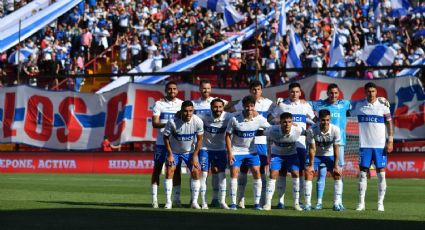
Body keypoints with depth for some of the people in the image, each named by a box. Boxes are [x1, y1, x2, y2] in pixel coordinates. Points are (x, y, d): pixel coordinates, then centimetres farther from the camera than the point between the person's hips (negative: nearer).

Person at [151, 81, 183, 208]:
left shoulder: (182, 104, 8)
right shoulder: (159, 104, 3)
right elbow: (155, 123, -5)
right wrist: (167, 124, -22)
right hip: (161, 141, -1)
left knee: (176, 169, 3)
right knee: (157, 169, -1)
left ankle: (177, 198, 7)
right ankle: (154, 198, 2)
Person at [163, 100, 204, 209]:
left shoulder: (198, 122, -21)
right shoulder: (172, 122, -27)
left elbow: (199, 139, -7)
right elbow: (166, 137, -12)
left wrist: (195, 156, -9)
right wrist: (170, 154, -13)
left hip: (190, 151, 2)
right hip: (174, 151, -2)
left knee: (196, 172, -8)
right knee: (169, 172, -14)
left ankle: (194, 202, 2)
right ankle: (168, 201, -7)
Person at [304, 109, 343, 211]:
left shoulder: (335, 130, -25)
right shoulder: (312, 130, -28)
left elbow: (336, 149, -19)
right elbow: (312, 148, -21)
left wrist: (336, 166, -19)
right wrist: (311, 165, -20)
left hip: (329, 155, 1)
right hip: (316, 155, -1)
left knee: (337, 175, -11)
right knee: (308, 174, -16)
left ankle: (337, 203, -4)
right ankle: (308, 204, -10)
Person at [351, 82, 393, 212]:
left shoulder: (383, 105, 0)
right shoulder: (359, 105, 4)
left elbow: (389, 123, 2)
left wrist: (390, 140, -4)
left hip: (380, 145, -1)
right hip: (365, 144, 1)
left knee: (381, 173, -1)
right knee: (362, 173, 0)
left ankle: (380, 203, 5)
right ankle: (361, 203, 4)